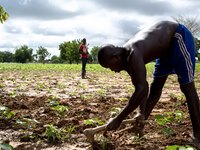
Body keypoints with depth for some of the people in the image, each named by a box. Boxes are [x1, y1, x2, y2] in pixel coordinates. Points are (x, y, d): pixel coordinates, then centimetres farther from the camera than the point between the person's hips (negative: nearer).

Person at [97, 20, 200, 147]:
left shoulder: (133, 54, -35)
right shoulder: (127, 60, -8)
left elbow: (142, 89, -41)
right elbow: (141, 87, -2)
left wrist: (119, 119, -37)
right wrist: (142, 113, -12)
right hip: (166, 46, 9)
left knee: (186, 86, -11)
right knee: (156, 85, 14)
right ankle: (141, 123, 26)